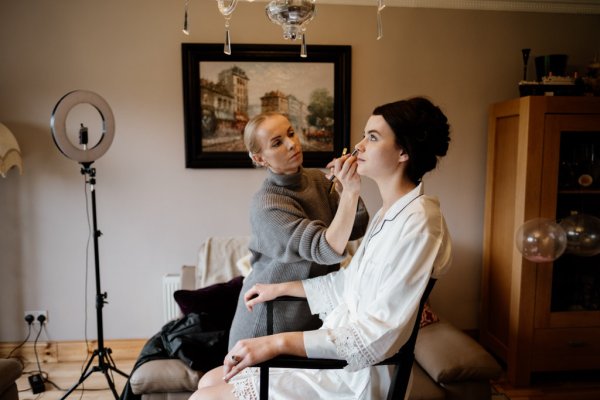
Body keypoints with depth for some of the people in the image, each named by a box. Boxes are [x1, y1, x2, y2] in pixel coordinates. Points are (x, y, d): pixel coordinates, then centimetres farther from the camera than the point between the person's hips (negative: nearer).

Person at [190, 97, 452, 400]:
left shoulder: (417, 222, -22)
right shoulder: (389, 212, 9)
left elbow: (380, 335, -26)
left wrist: (279, 342, -29)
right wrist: (280, 289, 17)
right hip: (333, 356, 9)